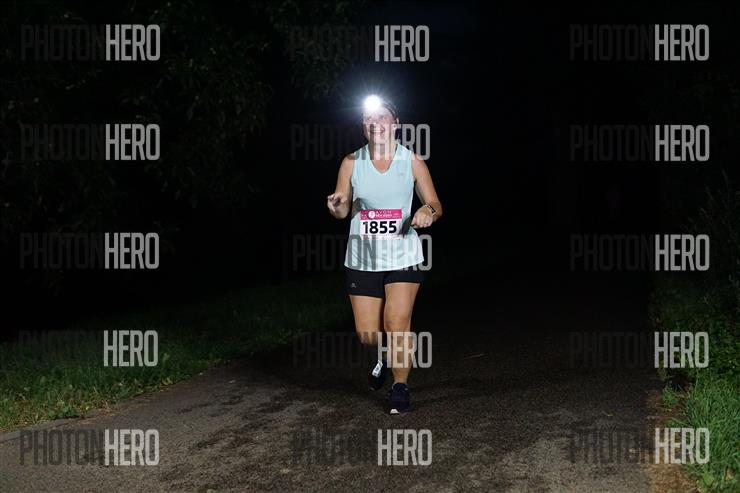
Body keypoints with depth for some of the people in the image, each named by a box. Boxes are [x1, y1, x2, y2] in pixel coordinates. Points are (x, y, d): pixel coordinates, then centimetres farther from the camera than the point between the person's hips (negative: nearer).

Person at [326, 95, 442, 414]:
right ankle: (389, 356, 41)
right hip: (362, 258, 2)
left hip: (403, 256, -2)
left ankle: (400, 387, 10)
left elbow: (435, 204, 3)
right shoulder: (351, 163, -1)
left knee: (397, 324, -12)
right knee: (367, 333, 5)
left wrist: (428, 212, -21)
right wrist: (336, 206, -20)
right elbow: (342, 211, 4)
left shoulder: (412, 162, -3)